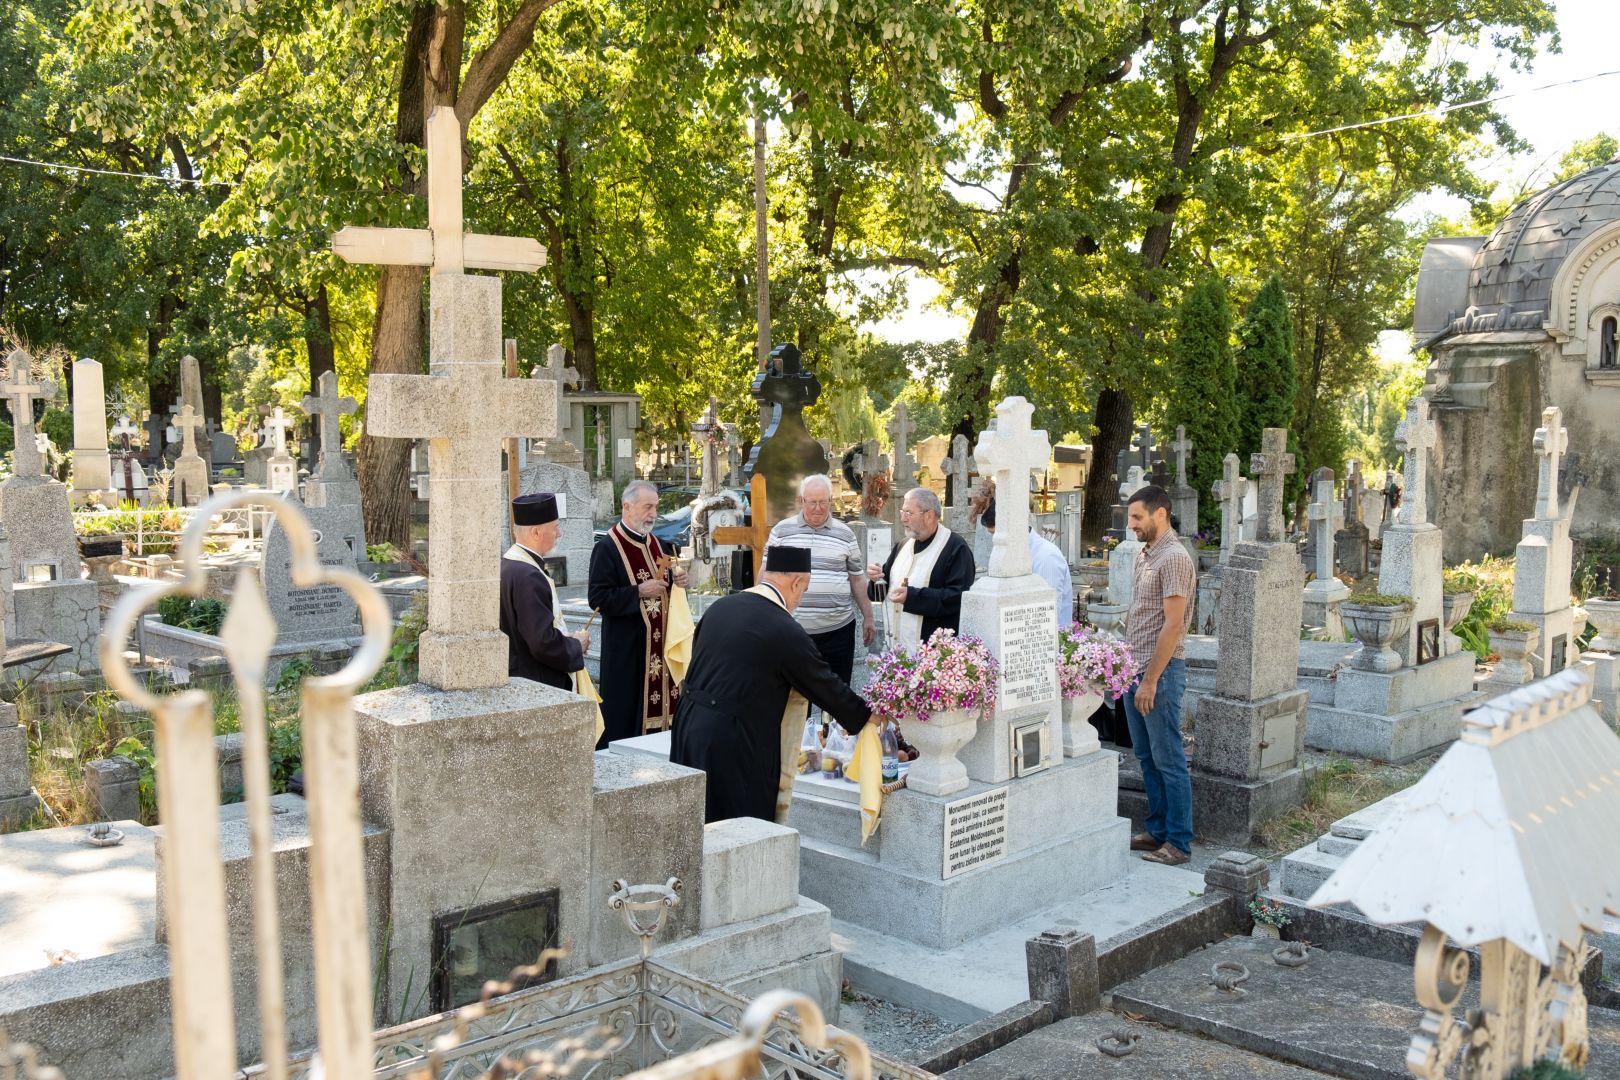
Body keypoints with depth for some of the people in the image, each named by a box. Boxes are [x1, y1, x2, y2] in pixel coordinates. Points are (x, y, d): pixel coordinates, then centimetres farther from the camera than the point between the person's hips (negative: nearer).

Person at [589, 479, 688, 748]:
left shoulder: (653, 542, 12)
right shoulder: (607, 548, -11)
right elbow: (597, 599, -17)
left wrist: (675, 580, 2)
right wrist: (639, 592, -21)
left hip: (658, 643, 7)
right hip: (626, 648, -7)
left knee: (654, 710, 10)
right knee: (624, 718, -3)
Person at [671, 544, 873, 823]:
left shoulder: (719, 607, 5)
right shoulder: (787, 632, -14)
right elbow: (826, 686, -4)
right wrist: (867, 717, 12)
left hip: (689, 726, 7)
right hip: (735, 742, -7)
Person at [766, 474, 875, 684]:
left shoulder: (845, 534, 7)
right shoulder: (781, 530, 3)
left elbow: (857, 578, 12)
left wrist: (868, 617, 10)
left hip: (837, 629, 1)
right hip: (792, 630, 0)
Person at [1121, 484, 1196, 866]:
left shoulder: (1174, 558, -15)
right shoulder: (1143, 556, 13)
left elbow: (1173, 625, -19)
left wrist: (1151, 679, -20)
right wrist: (1126, 663, 15)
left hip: (1160, 670, -9)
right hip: (1135, 668, 9)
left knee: (1168, 759, -2)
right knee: (1146, 756, 14)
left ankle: (1179, 842, 6)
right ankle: (1157, 830, 24)